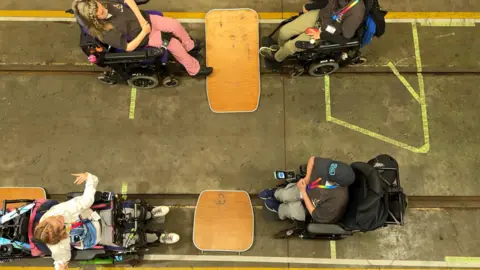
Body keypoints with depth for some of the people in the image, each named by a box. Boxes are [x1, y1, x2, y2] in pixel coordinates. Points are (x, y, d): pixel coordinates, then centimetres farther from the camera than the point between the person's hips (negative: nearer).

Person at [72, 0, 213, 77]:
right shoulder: (107, 33, -31)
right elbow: (128, 47, -25)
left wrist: (142, 19, -21)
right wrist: (144, 32, -25)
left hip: (145, 19, 6)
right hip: (144, 38, -6)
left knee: (175, 24, 3)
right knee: (174, 44, -11)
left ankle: (189, 46, 34)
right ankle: (194, 70, 11)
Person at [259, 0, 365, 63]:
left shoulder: (356, 12, -35)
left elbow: (345, 37, -21)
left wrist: (321, 35, -18)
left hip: (326, 32, -4)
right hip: (319, 15, 5)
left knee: (289, 46, -6)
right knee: (284, 31, -1)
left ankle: (276, 57, 31)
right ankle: (280, 47, 36)